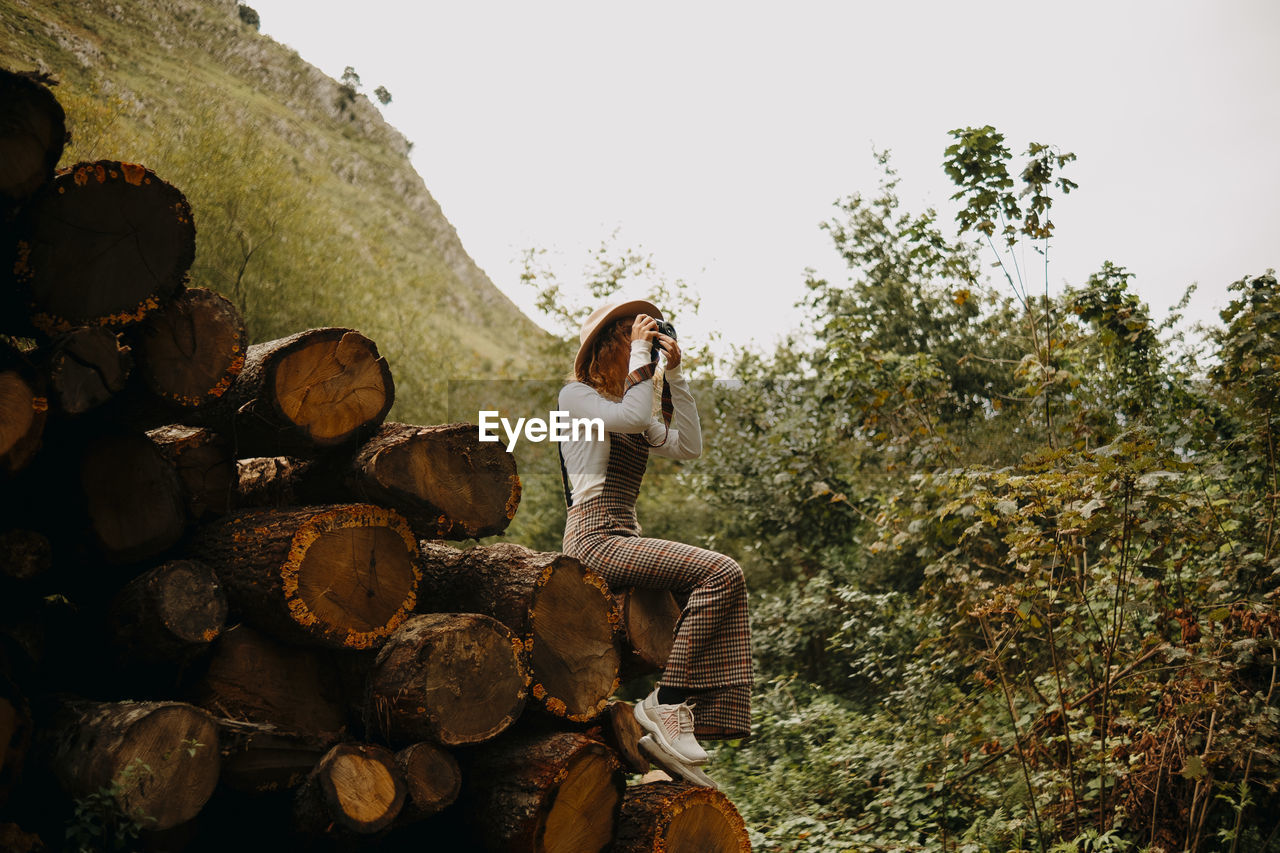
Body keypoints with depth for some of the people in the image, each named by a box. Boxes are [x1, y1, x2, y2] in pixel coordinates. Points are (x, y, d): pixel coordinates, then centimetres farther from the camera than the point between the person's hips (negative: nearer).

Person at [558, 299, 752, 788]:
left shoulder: (629, 411, 26)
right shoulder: (575, 395, 3)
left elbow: (689, 446, 14)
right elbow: (633, 418, -17)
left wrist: (674, 372, 12)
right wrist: (640, 350, -5)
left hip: (624, 540, 8)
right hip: (596, 538, -8)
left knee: (726, 583, -10)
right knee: (722, 573, -22)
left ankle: (688, 722, -14)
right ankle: (666, 703, -17)